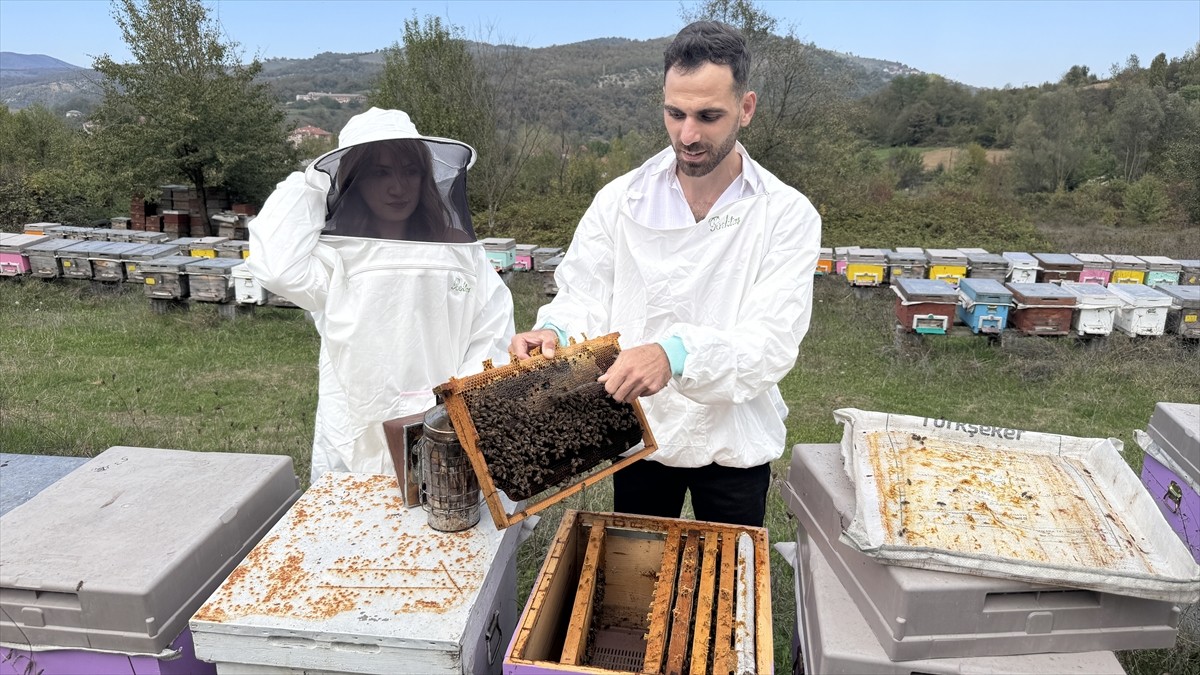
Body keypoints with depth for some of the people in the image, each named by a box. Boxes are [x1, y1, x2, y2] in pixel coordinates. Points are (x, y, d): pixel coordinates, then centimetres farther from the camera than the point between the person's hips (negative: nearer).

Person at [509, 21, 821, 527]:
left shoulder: (788, 214, -12)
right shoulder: (619, 200, -6)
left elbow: (774, 341, -21)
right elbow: (584, 296, -5)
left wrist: (676, 354, -39)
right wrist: (555, 332, -29)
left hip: (735, 446, -1)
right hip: (640, 434, 1)